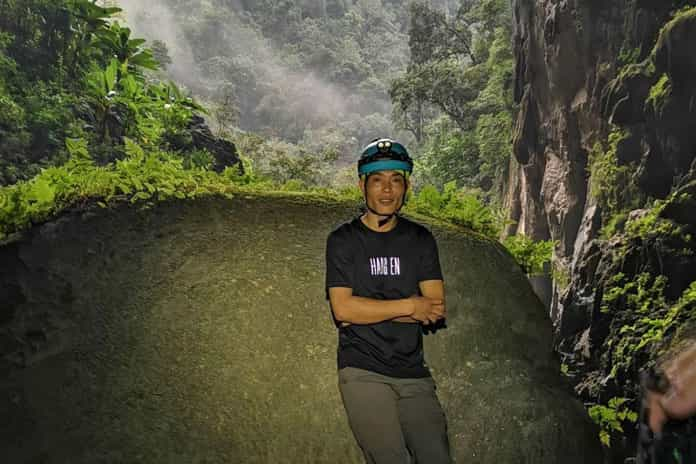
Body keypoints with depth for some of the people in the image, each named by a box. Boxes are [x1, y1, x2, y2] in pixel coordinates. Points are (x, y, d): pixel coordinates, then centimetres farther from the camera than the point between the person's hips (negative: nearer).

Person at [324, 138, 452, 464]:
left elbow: (436, 310, -1)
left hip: (413, 372, 3)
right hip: (363, 372, -3)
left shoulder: (420, 239, 9)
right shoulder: (343, 239, 2)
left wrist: (367, 309, -9)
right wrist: (410, 306, -9)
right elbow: (343, 309, -10)